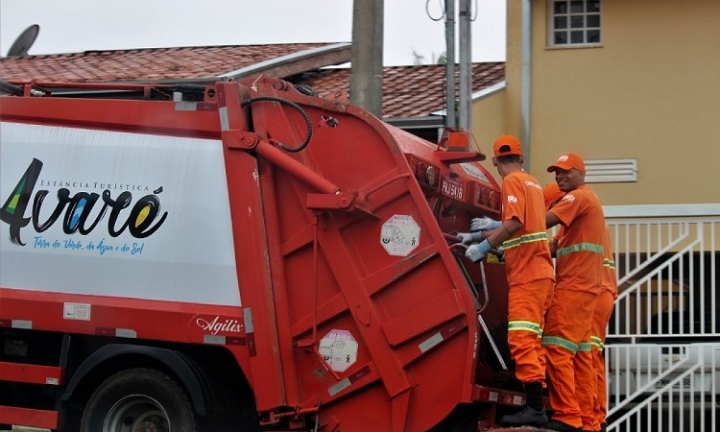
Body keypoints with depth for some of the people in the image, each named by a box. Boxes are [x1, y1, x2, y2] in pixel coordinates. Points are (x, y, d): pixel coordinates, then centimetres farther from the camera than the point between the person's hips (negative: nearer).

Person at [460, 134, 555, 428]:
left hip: (527, 274, -10)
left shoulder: (513, 182, -7)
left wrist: (485, 245, -14)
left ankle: (534, 407, -20)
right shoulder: (531, 182, 19)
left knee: (522, 338, -14)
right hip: (538, 272, 10)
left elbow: (514, 224, -21)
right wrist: (486, 231, 30)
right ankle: (536, 405, 11)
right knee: (531, 341, 11)